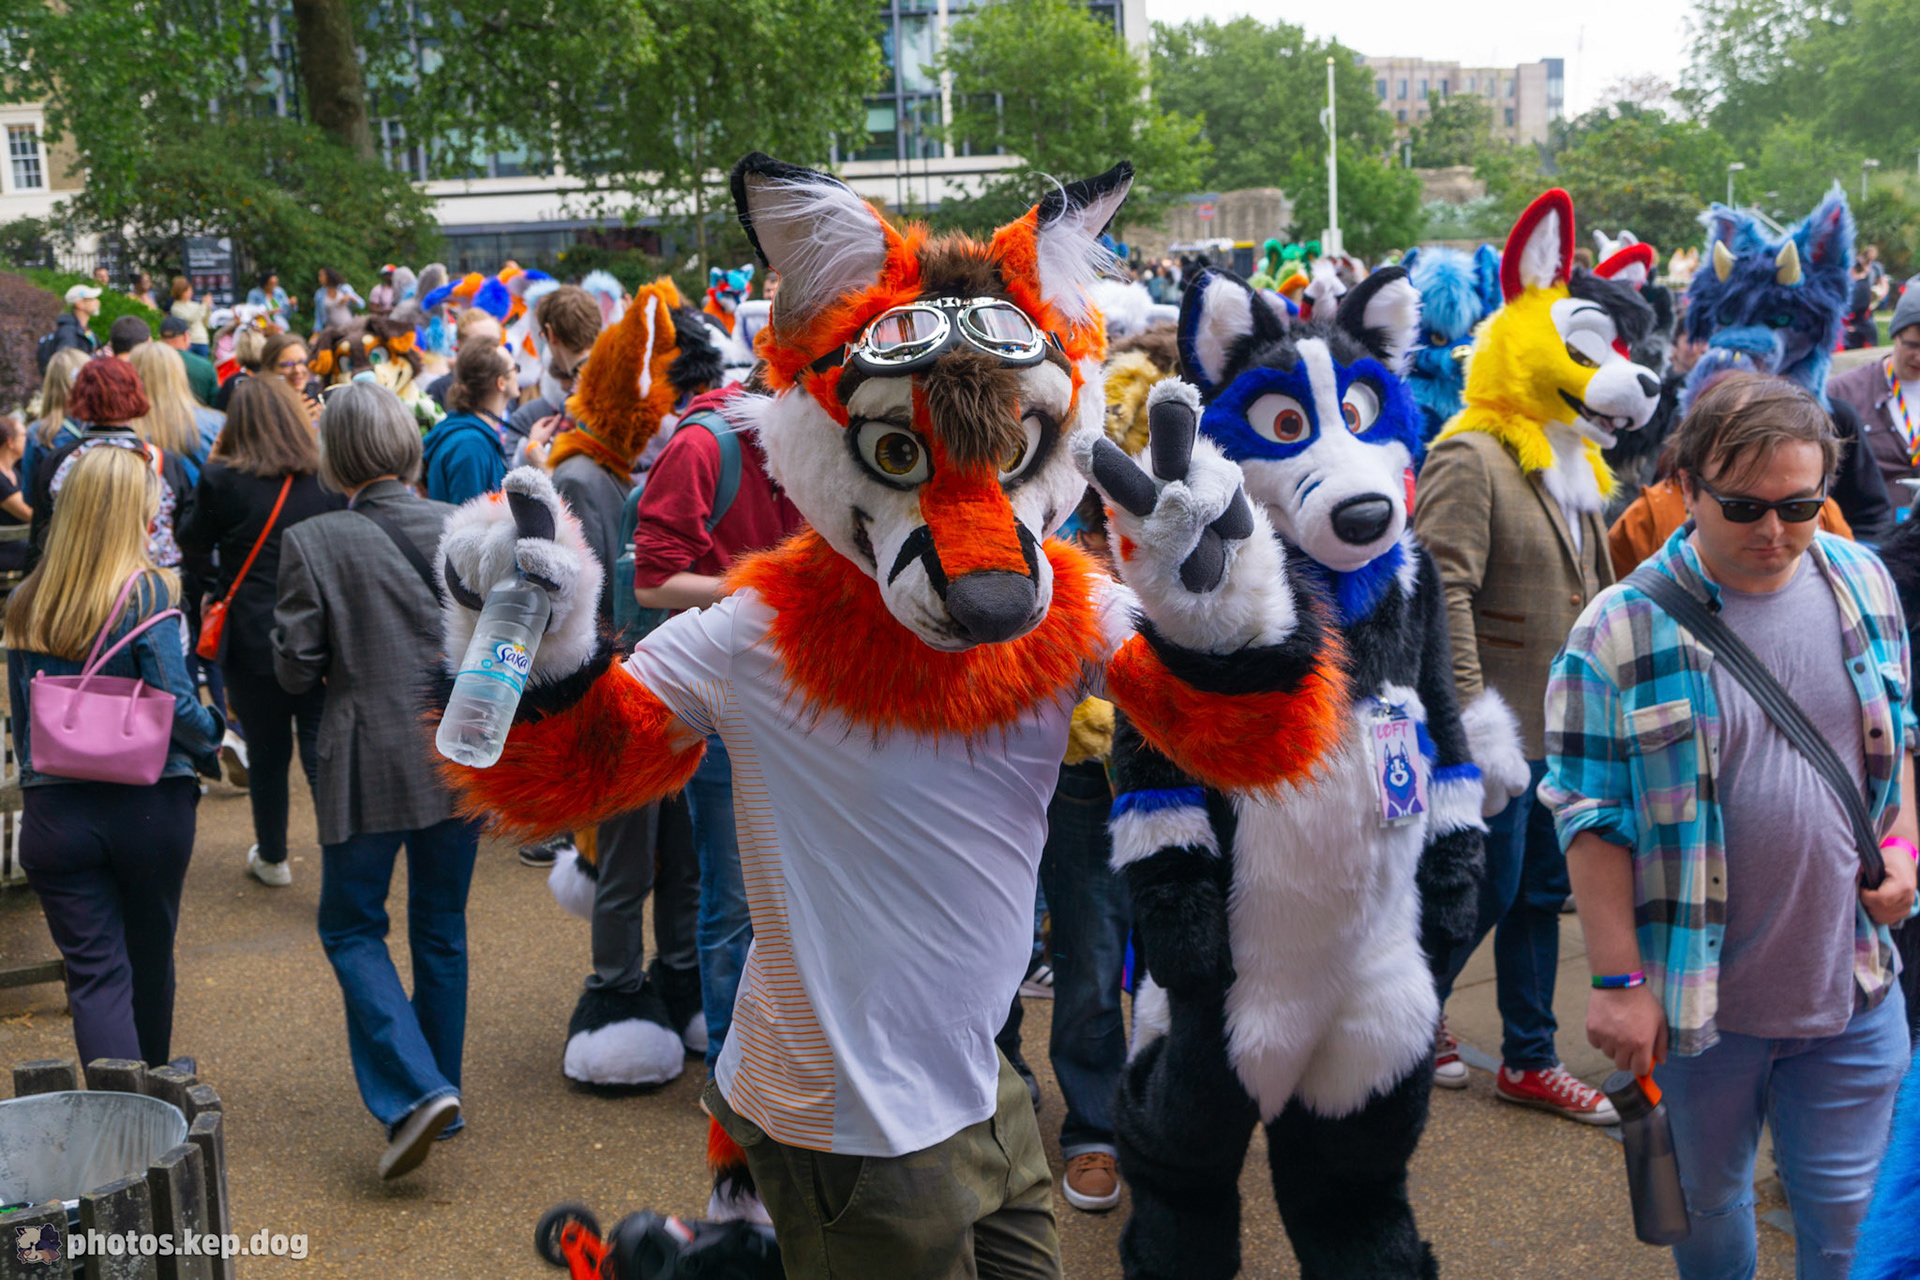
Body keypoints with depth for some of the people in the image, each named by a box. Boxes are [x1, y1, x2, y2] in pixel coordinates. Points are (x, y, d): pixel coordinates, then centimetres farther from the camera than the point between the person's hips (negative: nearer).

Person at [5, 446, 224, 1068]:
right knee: (150, 959, 17)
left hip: (53, 808, 2)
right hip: (148, 803, -2)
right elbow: (175, 703, -15)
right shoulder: (148, 592, -11)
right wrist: (212, 740, 5)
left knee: (94, 972, 2)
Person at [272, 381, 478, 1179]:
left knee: (351, 927, 11)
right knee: (441, 927, 17)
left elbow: (295, 670, -8)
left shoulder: (311, 543, -11)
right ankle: (441, 1090, 27)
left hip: (368, 765, -3)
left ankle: (416, 1089, -5)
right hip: (460, 759, 4)